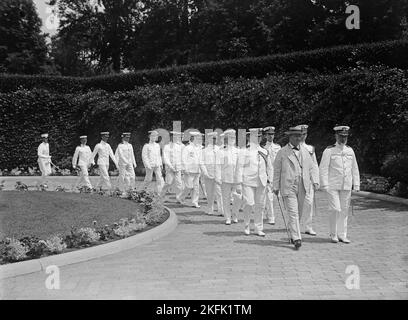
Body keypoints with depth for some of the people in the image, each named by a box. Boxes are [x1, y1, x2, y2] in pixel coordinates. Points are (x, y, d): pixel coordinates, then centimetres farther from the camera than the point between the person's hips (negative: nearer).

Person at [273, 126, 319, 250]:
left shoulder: (305, 151, 12)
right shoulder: (282, 152, 1)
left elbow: (311, 168, 13)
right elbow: (276, 171, 3)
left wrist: (315, 181, -1)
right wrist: (276, 187, 3)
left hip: (302, 187, 4)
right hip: (288, 187, -4)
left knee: (298, 213, 11)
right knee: (293, 213, -10)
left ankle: (293, 234, 27)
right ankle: (296, 239, -13)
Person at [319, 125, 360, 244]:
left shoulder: (350, 150, 10)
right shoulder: (329, 151, -4)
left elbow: (354, 169, 14)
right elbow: (323, 169, -7)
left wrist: (356, 184, 8)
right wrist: (324, 185, -13)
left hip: (346, 186, 4)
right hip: (332, 186, -4)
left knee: (344, 211, 7)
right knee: (335, 210, -8)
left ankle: (342, 235, 17)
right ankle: (333, 235, 8)